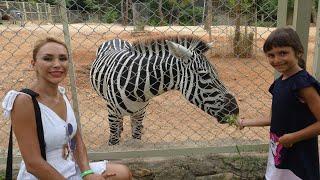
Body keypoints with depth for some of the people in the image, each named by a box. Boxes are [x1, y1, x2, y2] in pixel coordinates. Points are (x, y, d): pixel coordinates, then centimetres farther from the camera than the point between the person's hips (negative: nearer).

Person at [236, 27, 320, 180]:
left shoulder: (303, 83, -19)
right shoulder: (279, 82, 3)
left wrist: (293, 137, -21)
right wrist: (246, 123, 12)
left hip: (299, 157, -7)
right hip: (277, 153, 7)